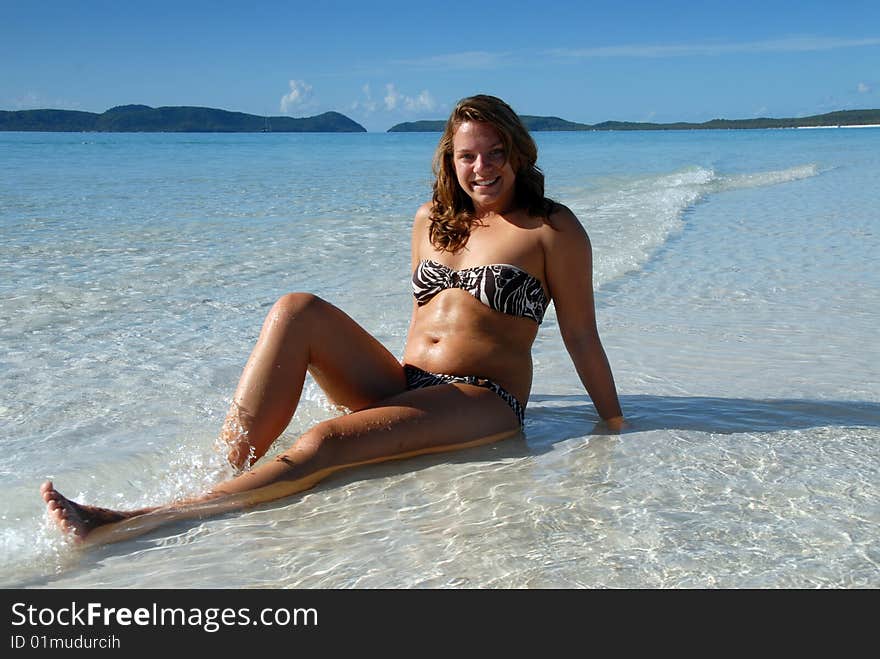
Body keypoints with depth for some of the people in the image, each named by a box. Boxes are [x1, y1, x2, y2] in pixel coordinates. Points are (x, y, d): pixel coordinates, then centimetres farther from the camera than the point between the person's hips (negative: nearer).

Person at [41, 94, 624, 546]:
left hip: (485, 404, -6)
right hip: (405, 387, 6)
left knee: (325, 444, -30)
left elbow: (581, 336, -2)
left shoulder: (553, 229, -4)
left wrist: (617, 426, 2)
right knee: (298, 310, -19)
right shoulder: (433, 219, 12)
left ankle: (128, 526, -36)